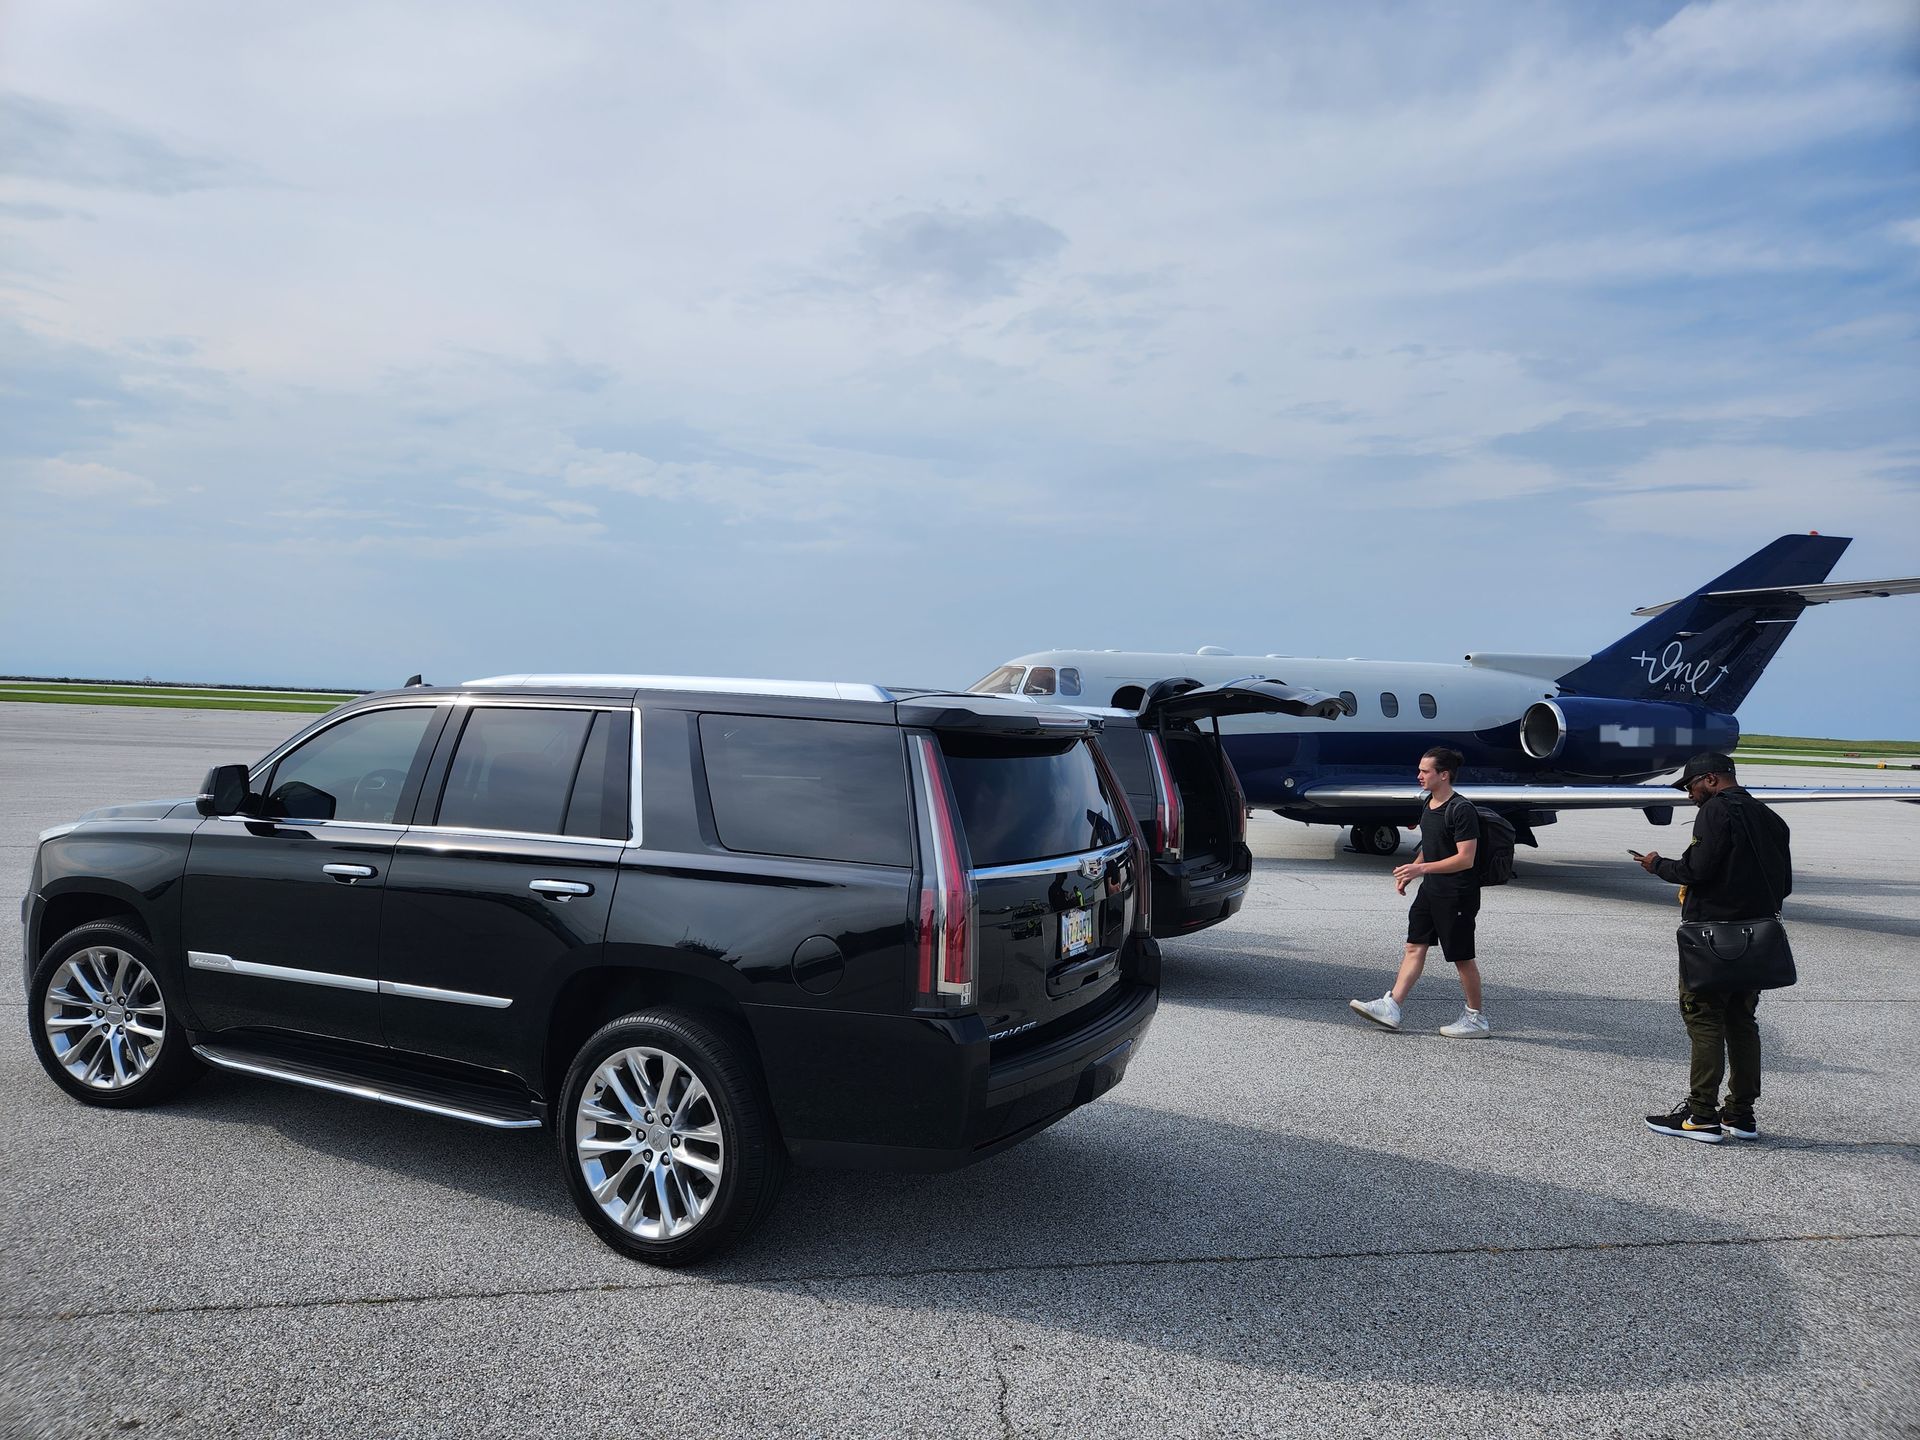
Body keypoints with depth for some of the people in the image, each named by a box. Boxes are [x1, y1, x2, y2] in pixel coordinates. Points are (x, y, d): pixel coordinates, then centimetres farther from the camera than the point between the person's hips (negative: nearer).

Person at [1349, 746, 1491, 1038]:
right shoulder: (1428, 805, 9)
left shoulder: (1461, 809, -19)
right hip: (1431, 890, 9)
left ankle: (1476, 1019, 17)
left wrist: (1421, 869, -26)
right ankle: (1390, 1008, 7)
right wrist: (1410, 873, 9)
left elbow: (1466, 859, -23)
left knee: (1462, 957, 2)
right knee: (1414, 947, 7)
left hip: (1457, 895, -9)